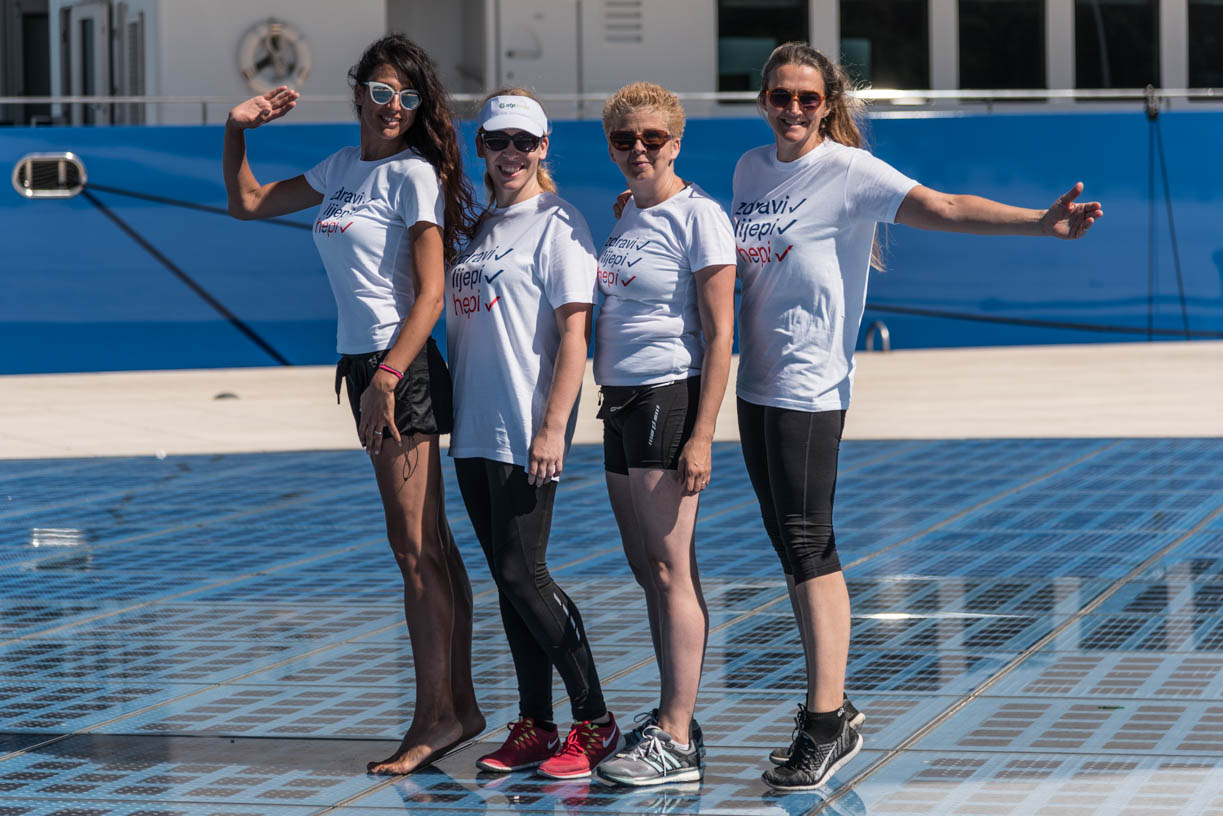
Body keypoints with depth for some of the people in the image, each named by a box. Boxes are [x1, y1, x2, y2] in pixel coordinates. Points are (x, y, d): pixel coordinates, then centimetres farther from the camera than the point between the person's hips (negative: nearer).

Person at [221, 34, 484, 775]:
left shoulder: (414, 175, -9)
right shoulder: (343, 167, 14)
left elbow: (430, 294, -15)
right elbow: (247, 203, 25)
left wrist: (387, 378, -23)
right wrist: (238, 131, 11)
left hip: (402, 368, -8)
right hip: (364, 365, 8)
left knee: (416, 548, -7)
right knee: (430, 547, 11)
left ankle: (436, 718, -4)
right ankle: (461, 707, 16)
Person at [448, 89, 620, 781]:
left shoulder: (557, 224, -6)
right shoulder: (478, 228, 17)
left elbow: (574, 334, -12)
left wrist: (553, 427, -18)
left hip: (527, 433, -8)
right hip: (474, 432, 8)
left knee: (523, 573, -10)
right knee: (507, 580, 8)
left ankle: (595, 721, -2)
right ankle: (535, 727, 13)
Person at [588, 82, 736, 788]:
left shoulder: (698, 215, -10)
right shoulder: (626, 215, 15)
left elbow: (719, 336, -14)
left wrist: (702, 435, -19)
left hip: (670, 399, -9)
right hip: (620, 402, 9)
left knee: (672, 570, -9)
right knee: (647, 569, 11)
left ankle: (676, 744, -9)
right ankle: (673, 719, 19)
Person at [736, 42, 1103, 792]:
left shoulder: (849, 171, -10)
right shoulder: (751, 168, 11)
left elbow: (940, 207, -23)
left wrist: (1038, 222, -35)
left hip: (810, 387, -7)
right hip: (756, 383, 7)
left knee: (808, 548, -9)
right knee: (794, 551, 11)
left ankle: (827, 728, -7)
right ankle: (830, 704, 21)